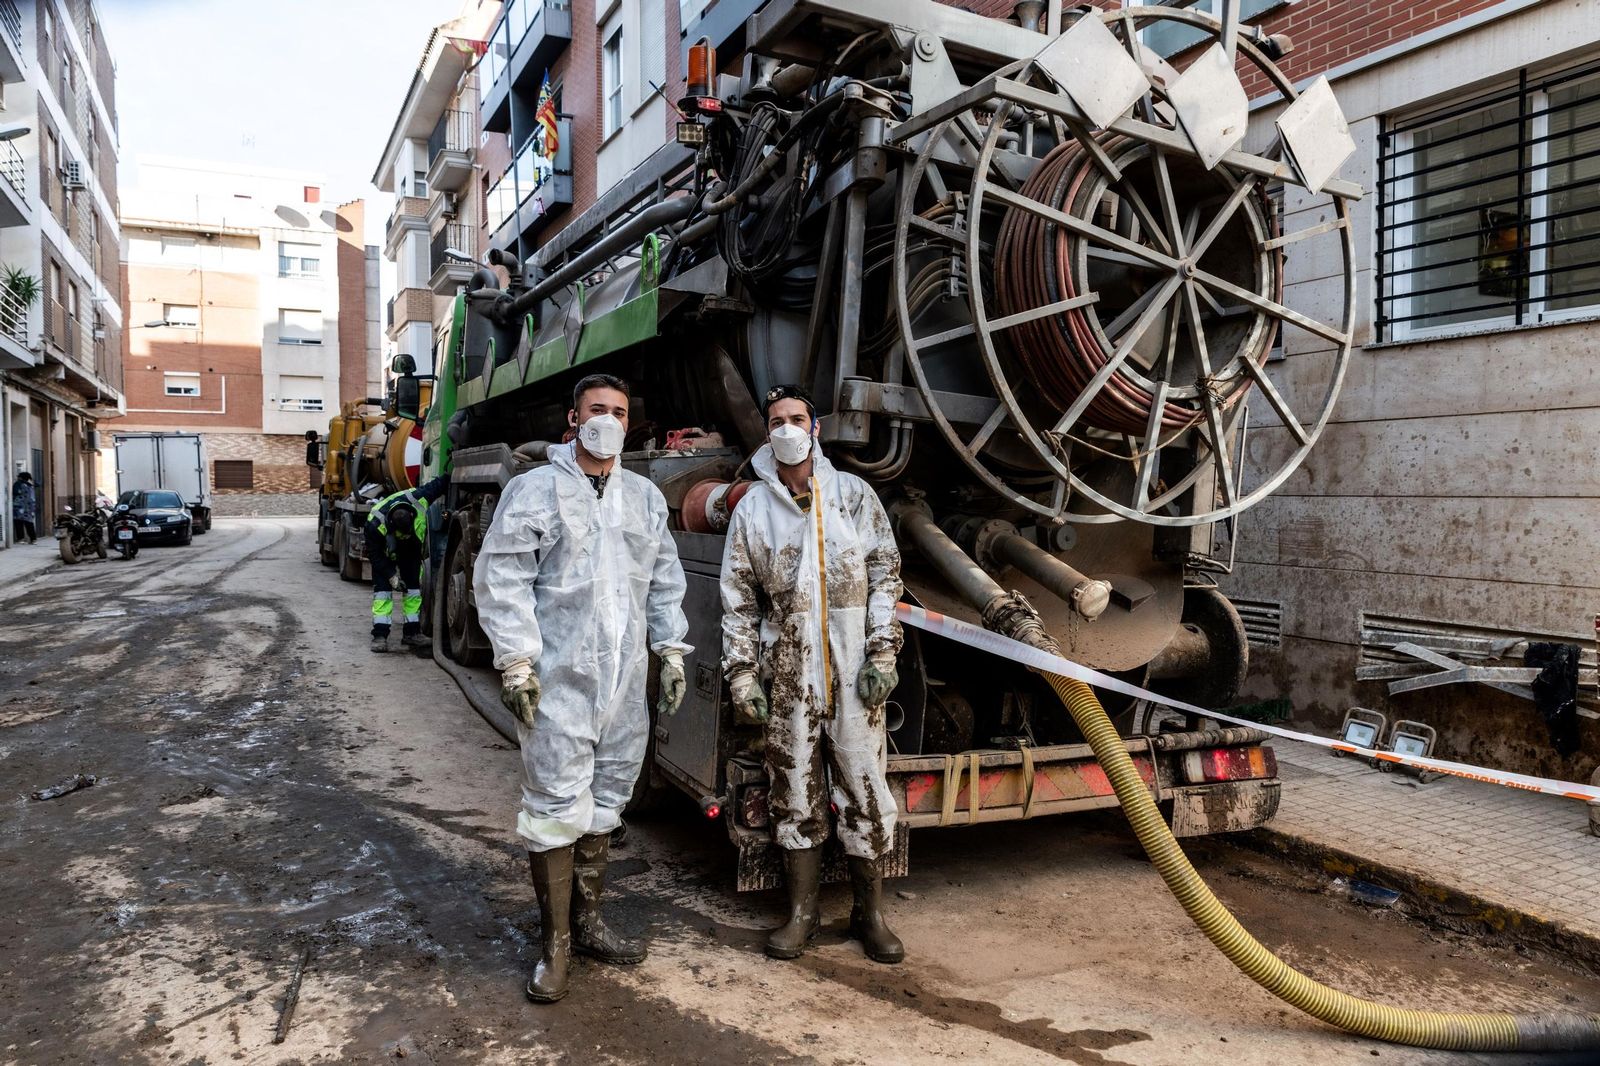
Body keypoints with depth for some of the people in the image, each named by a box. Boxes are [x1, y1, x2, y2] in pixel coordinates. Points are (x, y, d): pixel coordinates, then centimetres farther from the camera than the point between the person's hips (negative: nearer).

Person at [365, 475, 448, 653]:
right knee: (382, 588, -12)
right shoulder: (375, 524, -39)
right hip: (386, 550, -3)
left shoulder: (419, 499, -35)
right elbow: (374, 554, -25)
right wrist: (392, 577, -27)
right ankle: (380, 635, -11)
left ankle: (412, 632, 10)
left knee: (414, 586, 3)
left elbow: (439, 484, -17)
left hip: (411, 547, 3)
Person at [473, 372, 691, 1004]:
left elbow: (665, 582, 18)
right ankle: (555, 944, 12)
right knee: (556, 808, -3)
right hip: (558, 682, -5)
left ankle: (587, 922, 30)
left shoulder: (645, 498, 13)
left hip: (625, 682, 5)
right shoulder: (536, 490, -3)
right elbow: (500, 579, -8)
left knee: (604, 805, 15)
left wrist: (672, 652, 12)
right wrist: (515, 662, -13)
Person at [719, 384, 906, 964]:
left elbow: (885, 575, 5)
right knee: (795, 795, 8)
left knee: (865, 790, 4)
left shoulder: (854, 494, 5)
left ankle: (870, 913, 21)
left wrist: (882, 654, -3)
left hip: (854, 672, 0)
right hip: (788, 674, 1)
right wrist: (741, 671, 2)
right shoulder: (751, 508, 7)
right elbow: (738, 598, 8)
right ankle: (802, 912, 24)